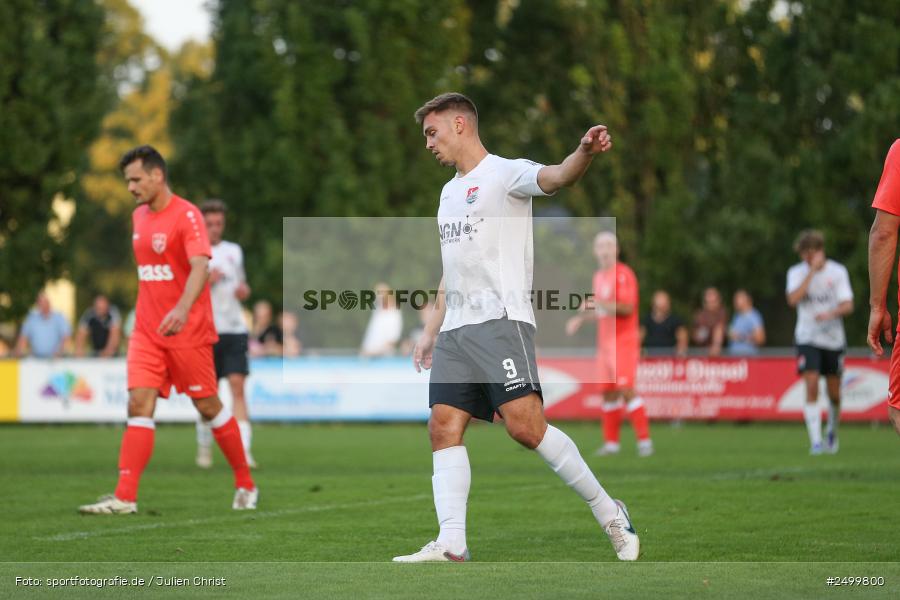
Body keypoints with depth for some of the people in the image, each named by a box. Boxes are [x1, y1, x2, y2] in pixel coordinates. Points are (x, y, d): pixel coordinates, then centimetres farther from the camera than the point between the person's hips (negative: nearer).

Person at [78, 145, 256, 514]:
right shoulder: (139, 217, 11)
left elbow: (200, 266, -26)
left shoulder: (186, 215, -12)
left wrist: (182, 309, -41)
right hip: (147, 331, 6)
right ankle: (125, 497, -14)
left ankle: (246, 485, 20)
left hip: (187, 331, -6)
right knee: (139, 405, -7)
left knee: (208, 407, 3)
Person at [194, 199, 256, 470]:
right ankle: (204, 447, 24)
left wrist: (244, 290, 5)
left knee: (238, 386, -12)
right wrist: (205, 282, -15)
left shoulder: (234, 251, 15)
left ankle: (243, 450, -19)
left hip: (234, 329, 2)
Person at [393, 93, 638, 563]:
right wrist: (432, 330, 27)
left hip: (500, 321, -8)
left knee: (525, 425, -18)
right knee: (444, 427, -5)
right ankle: (452, 545, -8)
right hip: (455, 330, 8)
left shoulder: (506, 173, -3)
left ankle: (608, 513, -4)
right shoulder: (449, 192, 23)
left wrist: (584, 153, -47)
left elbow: (553, 177, -25)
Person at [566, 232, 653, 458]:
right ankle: (611, 442, 12)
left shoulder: (623, 274, -10)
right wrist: (580, 319, 16)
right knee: (608, 392, 6)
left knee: (626, 389, -15)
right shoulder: (598, 276, 16)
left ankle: (644, 440, -13)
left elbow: (627, 308, -18)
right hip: (604, 343, 8)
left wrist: (600, 303, -24)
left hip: (623, 341, -8)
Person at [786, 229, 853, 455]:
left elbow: (848, 305, -10)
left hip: (833, 338, 1)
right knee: (811, 387, -16)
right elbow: (793, 299, -21)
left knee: (834, 392, 6)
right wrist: (812, 271, -22)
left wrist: (831, 313, -31)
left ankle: (832, 431, 34)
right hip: (808, 339, -1)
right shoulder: (797, 272, -4)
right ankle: (815, 442, -15)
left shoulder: (837, 271, -4)